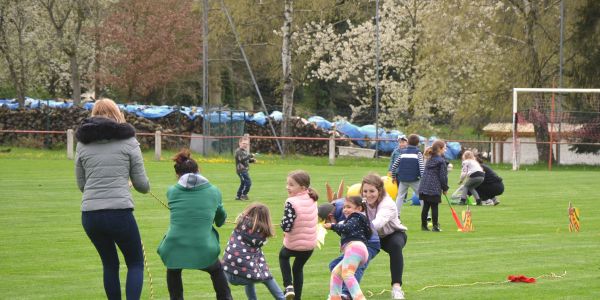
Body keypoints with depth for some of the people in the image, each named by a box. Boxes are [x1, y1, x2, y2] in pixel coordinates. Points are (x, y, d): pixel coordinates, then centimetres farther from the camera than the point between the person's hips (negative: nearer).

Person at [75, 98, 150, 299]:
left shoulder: (83, 143, 10)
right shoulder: (128, 141, 2)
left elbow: (81, 184, 14)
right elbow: (141, 184, 4)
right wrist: (146, 187, 28)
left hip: (89, 214, 3)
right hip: (119, 212, -3)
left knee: (110, 263, 19)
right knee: (135, 263, 10)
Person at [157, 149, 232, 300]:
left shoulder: (172, 192, 4)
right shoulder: (214, 191, 6)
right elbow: (221, 218, 24)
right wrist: (219, 222, 50)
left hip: (174, 251, 0)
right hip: (204, 251, 0)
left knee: (173, 271, 35)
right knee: (217, 271, 32)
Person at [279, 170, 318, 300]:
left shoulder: (291, 203, -24)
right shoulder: (312, 200, 0)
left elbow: (286, 226, -27)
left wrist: (283, 223, -4)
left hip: (294, 245, -5)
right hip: (310, 244, 5)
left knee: (283, 255, 28)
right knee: (298, 268, 25)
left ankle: (288, 286, 11)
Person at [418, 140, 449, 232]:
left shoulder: (429, 159, 15)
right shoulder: (441, 161, -9)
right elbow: (443, 176, -10)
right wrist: (445, 188, 1)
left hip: (424, 186, 7)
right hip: (435, 188, -7)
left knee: (425, 206, 10)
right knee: (434, 207, -3)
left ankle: (423, 225, 12)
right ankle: (435, 226, -1)